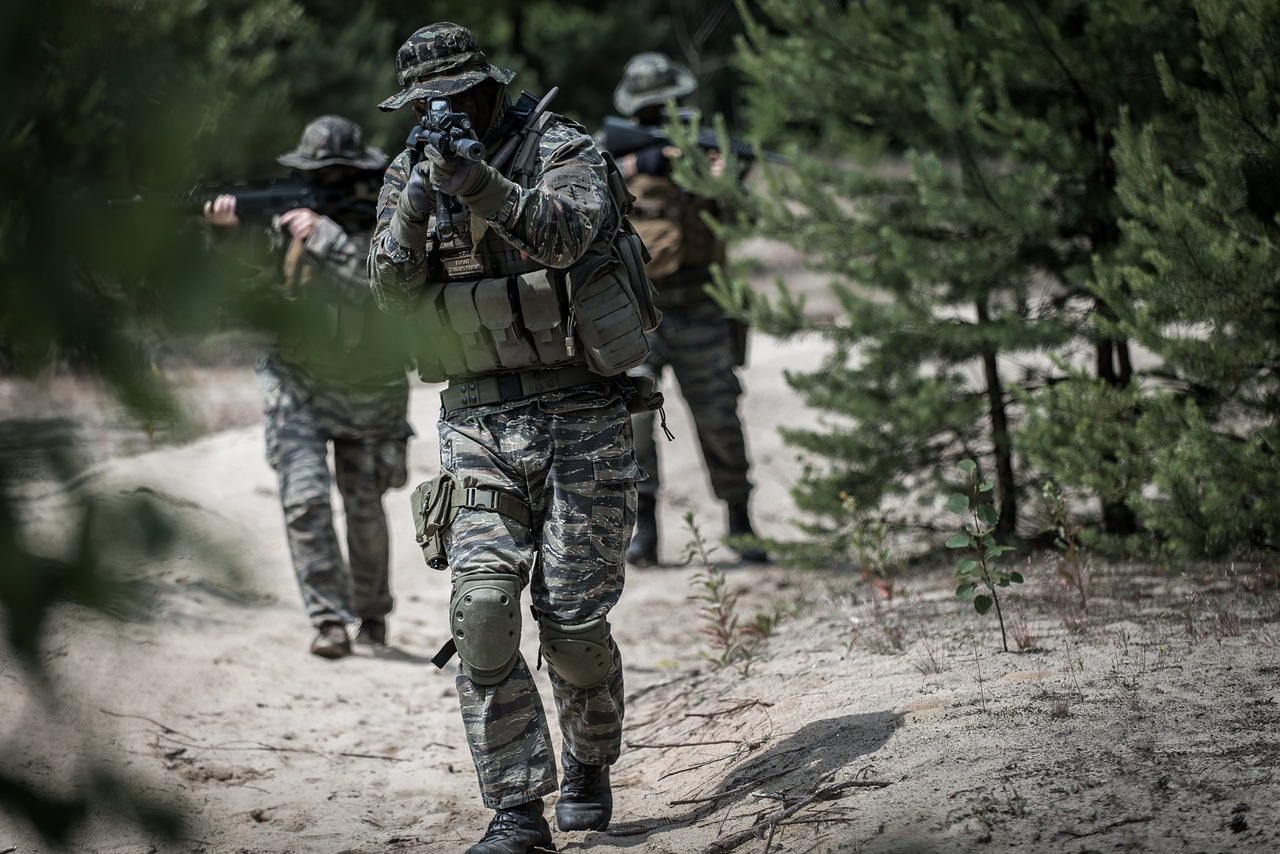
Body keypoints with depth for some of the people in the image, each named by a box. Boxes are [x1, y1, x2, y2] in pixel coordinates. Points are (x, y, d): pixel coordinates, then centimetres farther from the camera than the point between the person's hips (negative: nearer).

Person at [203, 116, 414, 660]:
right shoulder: (289, 218, 1)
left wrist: (325, 235, -28)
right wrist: (228, 231, -20)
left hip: (369, 392, -1)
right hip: (300, 388, 1)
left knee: (365, 510, 9)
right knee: (306, 499, -14)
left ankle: (372, 613, 31)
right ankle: (329, 621, -10)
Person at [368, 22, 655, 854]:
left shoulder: (560, 149, -4)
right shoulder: (411, 178, 7)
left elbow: (567, 231, -25)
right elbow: (392, 284, -7)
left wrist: (482, 184, -40)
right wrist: (419, 202, -25)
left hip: (579, 418, -3)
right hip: (479, 427, 3)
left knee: (573, 623, 0)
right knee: (481, 611, -12)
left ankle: (589, 767, 27)